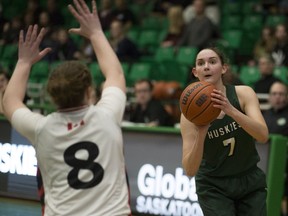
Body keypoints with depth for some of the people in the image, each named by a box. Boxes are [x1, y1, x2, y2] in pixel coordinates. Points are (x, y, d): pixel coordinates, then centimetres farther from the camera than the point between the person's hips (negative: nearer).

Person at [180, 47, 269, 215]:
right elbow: (190, 170, -22)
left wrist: (230, 110, -42)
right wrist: (200, 135, -39)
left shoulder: (243, 94, -13)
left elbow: (263, 135, -29)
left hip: (250, 182, 2)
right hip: (213, 187, -2)